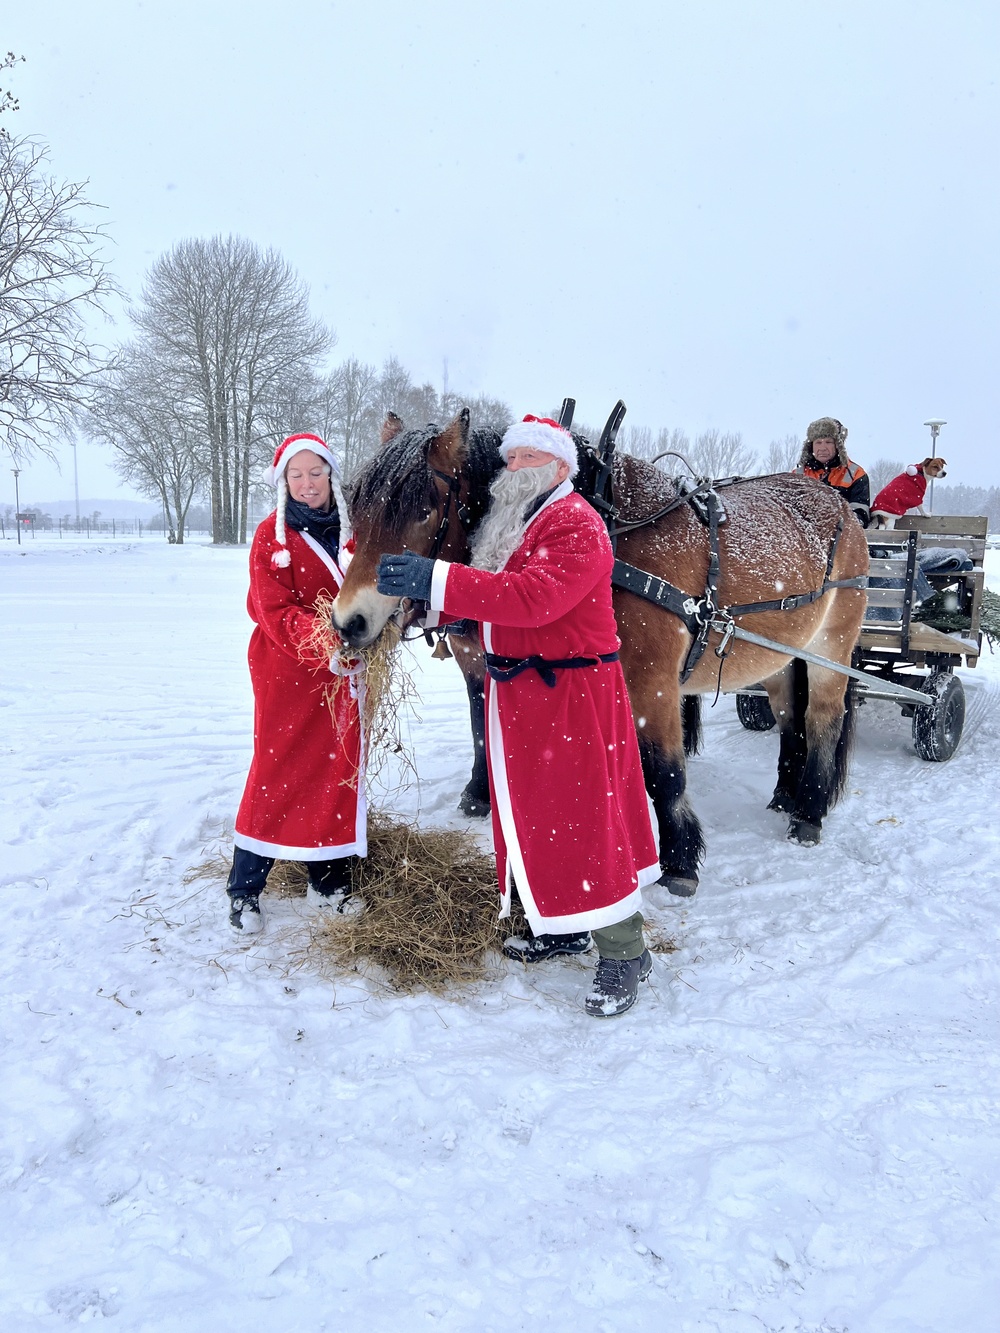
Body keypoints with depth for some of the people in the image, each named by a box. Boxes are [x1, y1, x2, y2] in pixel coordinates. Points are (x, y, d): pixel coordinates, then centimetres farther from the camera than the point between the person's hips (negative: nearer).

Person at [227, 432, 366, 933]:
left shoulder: (351, 529, 6)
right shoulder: (272, 535, -5)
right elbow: (276, 613, -13)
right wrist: (322, 644, -29)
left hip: (343, 674, 4)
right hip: (286, 672, -4)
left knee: (339, 769, 10)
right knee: (277, 771, 0)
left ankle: (328, 877, 26)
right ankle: (244, 888, 12)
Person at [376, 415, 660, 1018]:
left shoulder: (577, 524, -14)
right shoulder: (511, 525, 17)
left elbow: (537, 597, -31)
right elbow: (496, 600, 20)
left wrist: (437, 580, -35)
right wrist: (429, 593, 2)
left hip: (572, 695, -9)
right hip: (517, 695, 10)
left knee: (582, 817, -5)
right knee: (535, 813, 16)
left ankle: (624, 952, 8)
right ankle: (565, 926, 32)